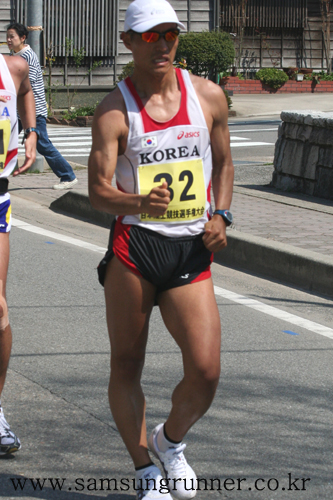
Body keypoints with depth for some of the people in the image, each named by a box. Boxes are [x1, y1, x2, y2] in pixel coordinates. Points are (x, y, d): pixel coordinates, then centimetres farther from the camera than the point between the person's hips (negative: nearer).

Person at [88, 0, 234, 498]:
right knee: (127, 365, 4)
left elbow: (223, 163, 21)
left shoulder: (209, 96, 7)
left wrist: (221, 216, 4)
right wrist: (140, 203, -31)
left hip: (192, 251, 2)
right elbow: (98, 190, -11)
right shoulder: (114, 110, -4)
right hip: (134, 245, -2)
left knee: (205, 372, -8)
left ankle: (170, 441, 22)